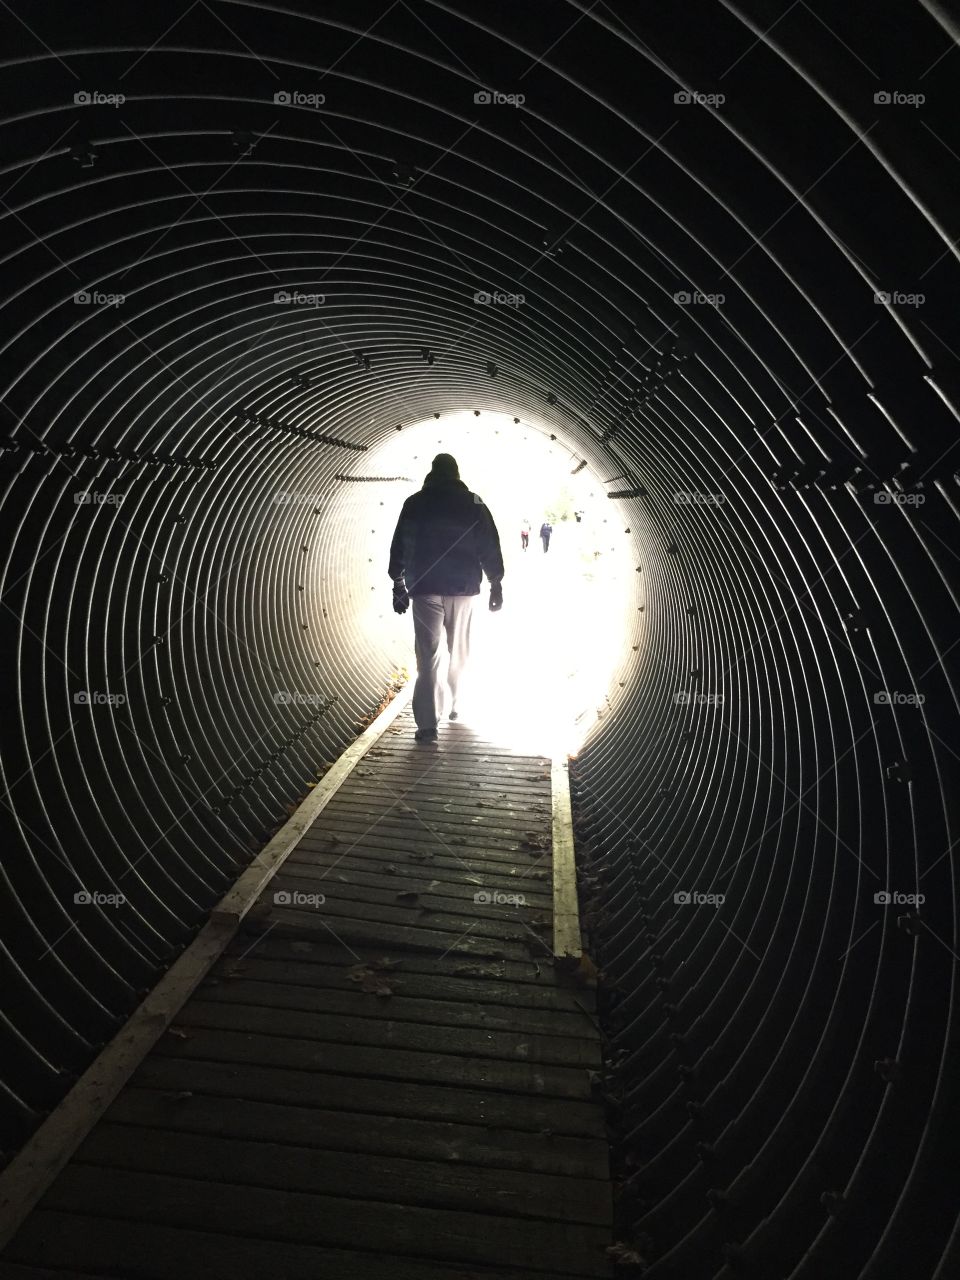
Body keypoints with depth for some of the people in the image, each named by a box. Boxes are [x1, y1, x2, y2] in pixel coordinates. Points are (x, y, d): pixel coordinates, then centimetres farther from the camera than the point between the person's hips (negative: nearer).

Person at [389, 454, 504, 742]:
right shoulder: (473, 503, 1)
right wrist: (496, 585, 7)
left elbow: (400, 547, 0)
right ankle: (456, 706, 27)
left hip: (425, 589, -1)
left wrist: (399, 585, 5)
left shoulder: (414, 504, 1)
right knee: (459, 651, 18)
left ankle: (428, 724, -7)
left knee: (427, 655, -2)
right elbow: (490, 547, 1)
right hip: (463, 588, 1)